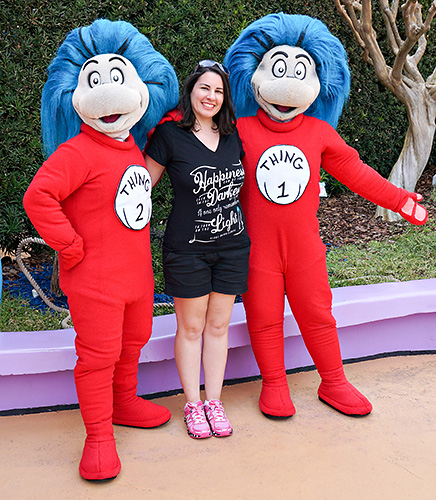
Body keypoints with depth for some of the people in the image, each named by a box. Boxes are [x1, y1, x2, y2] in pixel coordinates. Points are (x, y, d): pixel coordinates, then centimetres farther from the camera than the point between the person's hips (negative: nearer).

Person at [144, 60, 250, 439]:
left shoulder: (233, 136, 7)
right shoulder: (170, 135, -7)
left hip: (233, 245, 4)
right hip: (187, 248, -4)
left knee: (218, 326, 12)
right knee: (191, 327, 7)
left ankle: (214, 402, 25)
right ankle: (193, 404, 23)